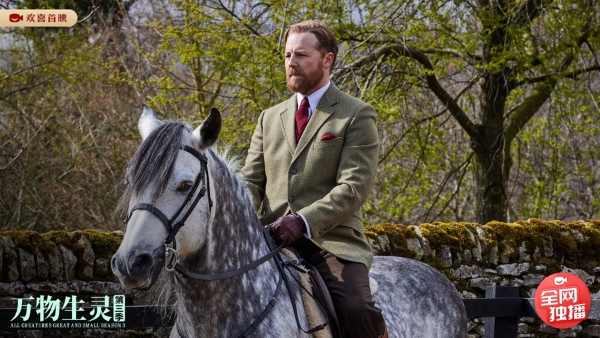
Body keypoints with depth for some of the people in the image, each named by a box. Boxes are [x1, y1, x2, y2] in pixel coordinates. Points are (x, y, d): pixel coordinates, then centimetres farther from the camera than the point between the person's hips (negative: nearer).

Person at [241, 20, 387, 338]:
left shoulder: (356, 116, 3)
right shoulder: (270, 118, 21)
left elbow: (354, 187, -9)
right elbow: (251, 180, 16)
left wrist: (303, 221, -23)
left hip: (333, 241, -5)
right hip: (274, 242, 5)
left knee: (355, 308, -31)